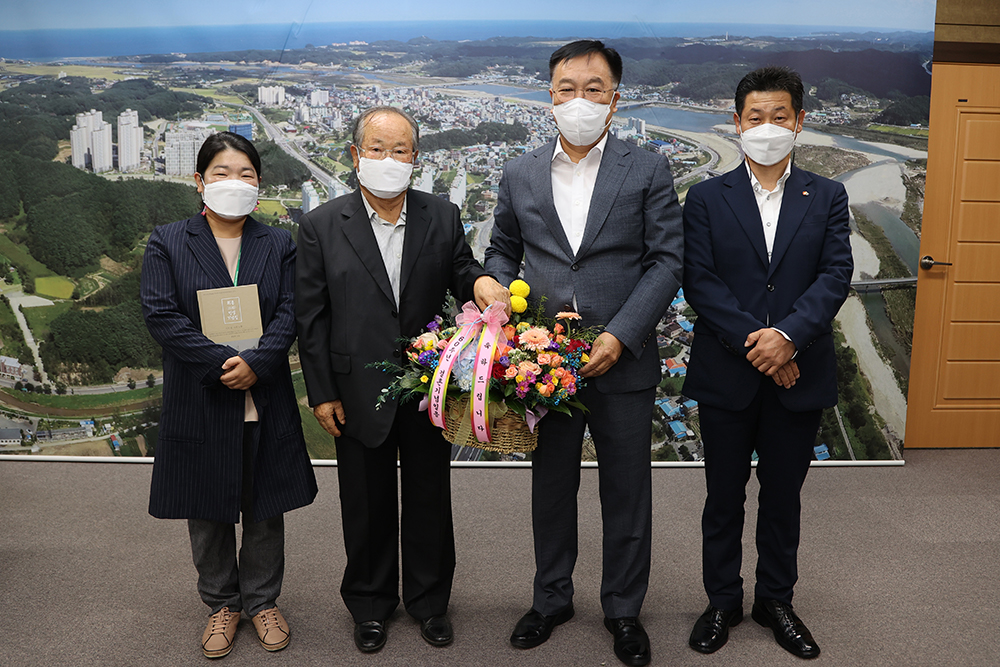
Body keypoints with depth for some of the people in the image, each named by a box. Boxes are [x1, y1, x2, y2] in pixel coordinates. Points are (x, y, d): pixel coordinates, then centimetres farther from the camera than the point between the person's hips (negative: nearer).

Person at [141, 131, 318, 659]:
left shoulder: (279, 244, 5)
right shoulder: (167, 243, 0)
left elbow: (290, 313, -4)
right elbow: (161, 315, -10)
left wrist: (255, 363, -20)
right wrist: (222, 362, -20)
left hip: (266, 401, 1)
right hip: (199, 403, -1)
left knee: (265, 508, 12)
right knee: (208, 512, 12)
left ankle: (262, 601, 30)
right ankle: (223, 605, 31)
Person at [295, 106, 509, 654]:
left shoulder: (443, 218, -2)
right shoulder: (321, 226, -5)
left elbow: (460, 275, 8)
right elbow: (311, 317, -4)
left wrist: (480, 281, -18)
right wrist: (321, 393, -5)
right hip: (359, 396, -1)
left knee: (429, 500, 16)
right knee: (367, 506, 15)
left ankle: (429, 599, 37)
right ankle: (370, 603, 37)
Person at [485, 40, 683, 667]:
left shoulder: (649, 171, -1)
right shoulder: (520, 175, 7)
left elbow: (666, 261, -6)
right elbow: (501, 253, 16)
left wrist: (619, 336, -16)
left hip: (623, 362, -2)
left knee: (627, 493, 11)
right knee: (551, 488, 16)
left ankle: (624, 609, 31)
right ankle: (551, 599, 36)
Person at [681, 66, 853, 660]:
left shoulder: (827, 198, 6)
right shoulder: (707, 198, 2)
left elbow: (836, 275, -6)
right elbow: (699, 281, -7)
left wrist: (789, 335, -21)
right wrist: (753, 342, -17)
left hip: (799, 375, 1)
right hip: (726, 375, -1)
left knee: (783, 498, 14)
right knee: (724, 498, 11)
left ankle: (776, 601, 33)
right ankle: (723, 601, 29)